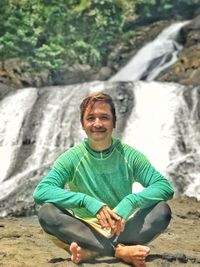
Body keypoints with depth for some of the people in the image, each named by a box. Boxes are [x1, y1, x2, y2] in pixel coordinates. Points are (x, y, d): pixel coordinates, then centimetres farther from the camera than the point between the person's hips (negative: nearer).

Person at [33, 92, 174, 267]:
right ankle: (120, 251, -32)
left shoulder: (129, 156, -3)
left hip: (122, 230, 1)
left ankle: (91, 252, -31)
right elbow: (40, 192, -19)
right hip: (85, 231, -1)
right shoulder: (71, 158, -6)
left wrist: (130, 202, -30)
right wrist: (87, 201, -32)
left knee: (162, 210, -24)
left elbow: (166, 187, -12)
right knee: (47, 213, -27)